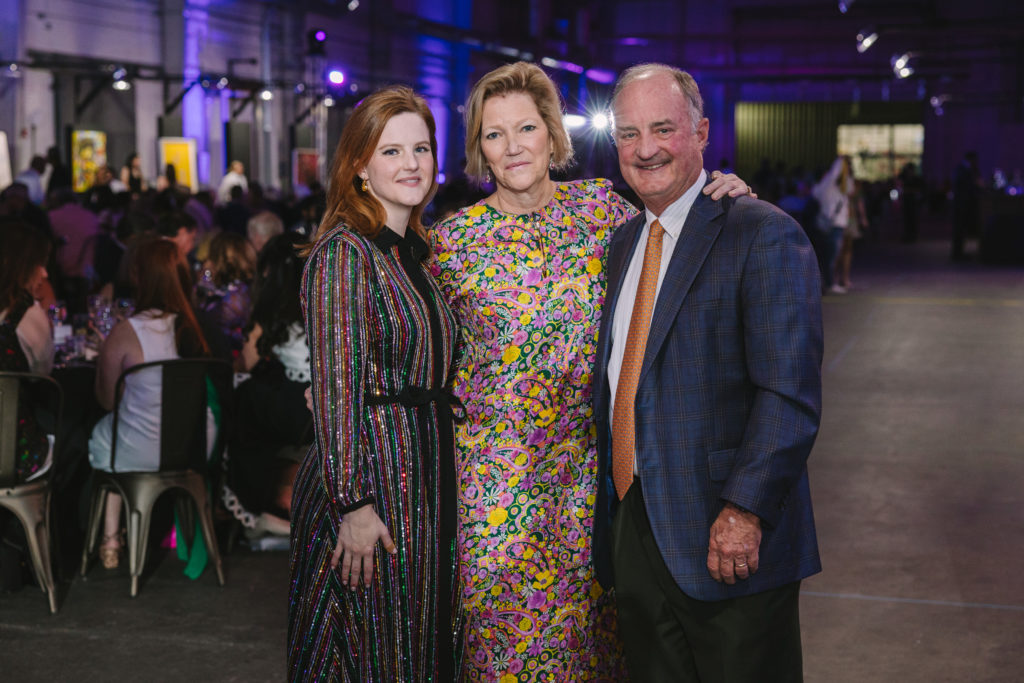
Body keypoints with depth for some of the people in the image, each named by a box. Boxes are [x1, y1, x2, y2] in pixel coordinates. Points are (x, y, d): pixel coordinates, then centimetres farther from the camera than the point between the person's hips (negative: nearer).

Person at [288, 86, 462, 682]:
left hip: (428, 476, 8)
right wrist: (354, 505, -20)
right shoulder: (344, 252, -13)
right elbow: (337, 389, -17)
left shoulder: (419, 252, 12)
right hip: (369, 476, -8)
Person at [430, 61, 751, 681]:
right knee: (505, 621, 4)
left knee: (583, 615, 10)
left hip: (586, 461, 2)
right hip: (496, 465, -1)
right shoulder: (453, 238, -3)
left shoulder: (599, 205, 1)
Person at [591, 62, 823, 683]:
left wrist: (745, 511, -22)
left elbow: (790, 394, -16)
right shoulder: (624, 242, 14)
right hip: (631, 531, 7)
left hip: (727, 540, -6)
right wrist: (611, 502, 11)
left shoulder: (764, 235, -10)